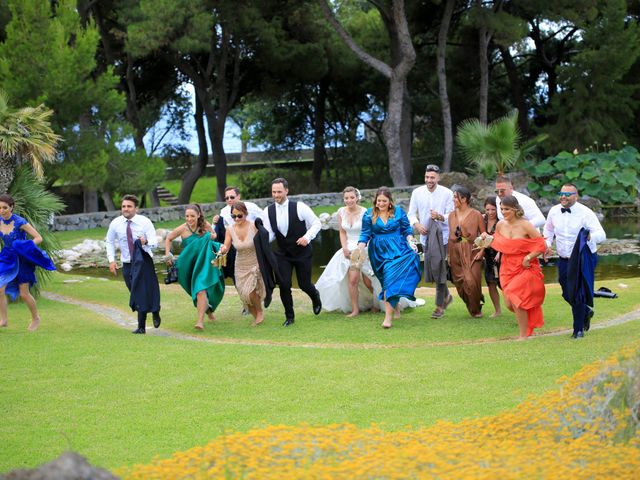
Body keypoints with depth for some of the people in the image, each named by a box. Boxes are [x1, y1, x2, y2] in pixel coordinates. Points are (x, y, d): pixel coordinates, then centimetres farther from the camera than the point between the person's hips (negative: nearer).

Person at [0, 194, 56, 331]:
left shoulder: (20, 222, -23)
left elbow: (39, 238, -20)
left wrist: (24, 248, -32)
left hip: (23, 260, -4)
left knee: (24, 294, 1)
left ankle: (35, 318, 25)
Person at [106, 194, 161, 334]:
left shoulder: (145, 222, -10)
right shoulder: (115, 224, -3)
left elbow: (154, 243, -15)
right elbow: (110, 242, 12)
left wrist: (146, 242, -39)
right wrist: (111, 260, 2)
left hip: (144, 262, -3)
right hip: (127, 264, 3)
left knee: (142, 293, -14)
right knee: (136, 294, 7)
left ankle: (141, 326, -3)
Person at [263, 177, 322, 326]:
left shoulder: (299, 207, -15)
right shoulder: (268, 211, -5)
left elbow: (316, 223, -7)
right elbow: (270, 235, -2)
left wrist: (307, 237, -21)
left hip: (302, 252, -2)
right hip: (283, 254, 2)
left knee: (304, 284, 3)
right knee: (284, 285, -7)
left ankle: (316, 297, 40)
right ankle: (289, 316, 11)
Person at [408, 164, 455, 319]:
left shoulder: (447, 193, -5)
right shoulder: (417, 192, 1)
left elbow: (451, 216, -3)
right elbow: (411, 214, 6)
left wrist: (440, 217, -24)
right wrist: (417, 224, -14)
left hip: (442, 235, -3)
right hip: (425, 236, 3)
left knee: (438, 269, -9)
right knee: (431, 269, 9)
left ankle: (440, 305, 1)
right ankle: (446, 296, 33)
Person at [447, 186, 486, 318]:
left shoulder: (476, 215, -5)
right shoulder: (452, 215, 9)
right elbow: (451, 236, 12)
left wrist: (481, 251, -14)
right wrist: (449, 255, 8)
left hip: (472, 253, -5)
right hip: (456, 253, 5)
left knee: (471, 281, -11)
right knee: (460, 283, 4)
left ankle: (476, 309, 10)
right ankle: (471, 307, 25)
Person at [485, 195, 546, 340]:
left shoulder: (525, 225, -15)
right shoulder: (500, 225, 1)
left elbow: (541, 245, -12)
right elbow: (498, 244, 18)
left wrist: (528, 258, -20)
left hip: (525, 268, -5)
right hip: (508, 267, 5)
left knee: (515, 298, -17)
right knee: (509, 304, 2)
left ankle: (523, 335, -2)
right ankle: (526, 320, 34)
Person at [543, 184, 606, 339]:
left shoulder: (586, 213, -16)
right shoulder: (554, 211, -1)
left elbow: (601, 234, -24)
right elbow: (549, 230, 20)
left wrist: (590, 236, -45)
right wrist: (547, 244, 2)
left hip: (582, 260, -5)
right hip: (564, 260, 5)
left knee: (577, 294, -8)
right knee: (567, 295, 11)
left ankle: (578, 329, 7)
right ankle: (586, 311, 42)